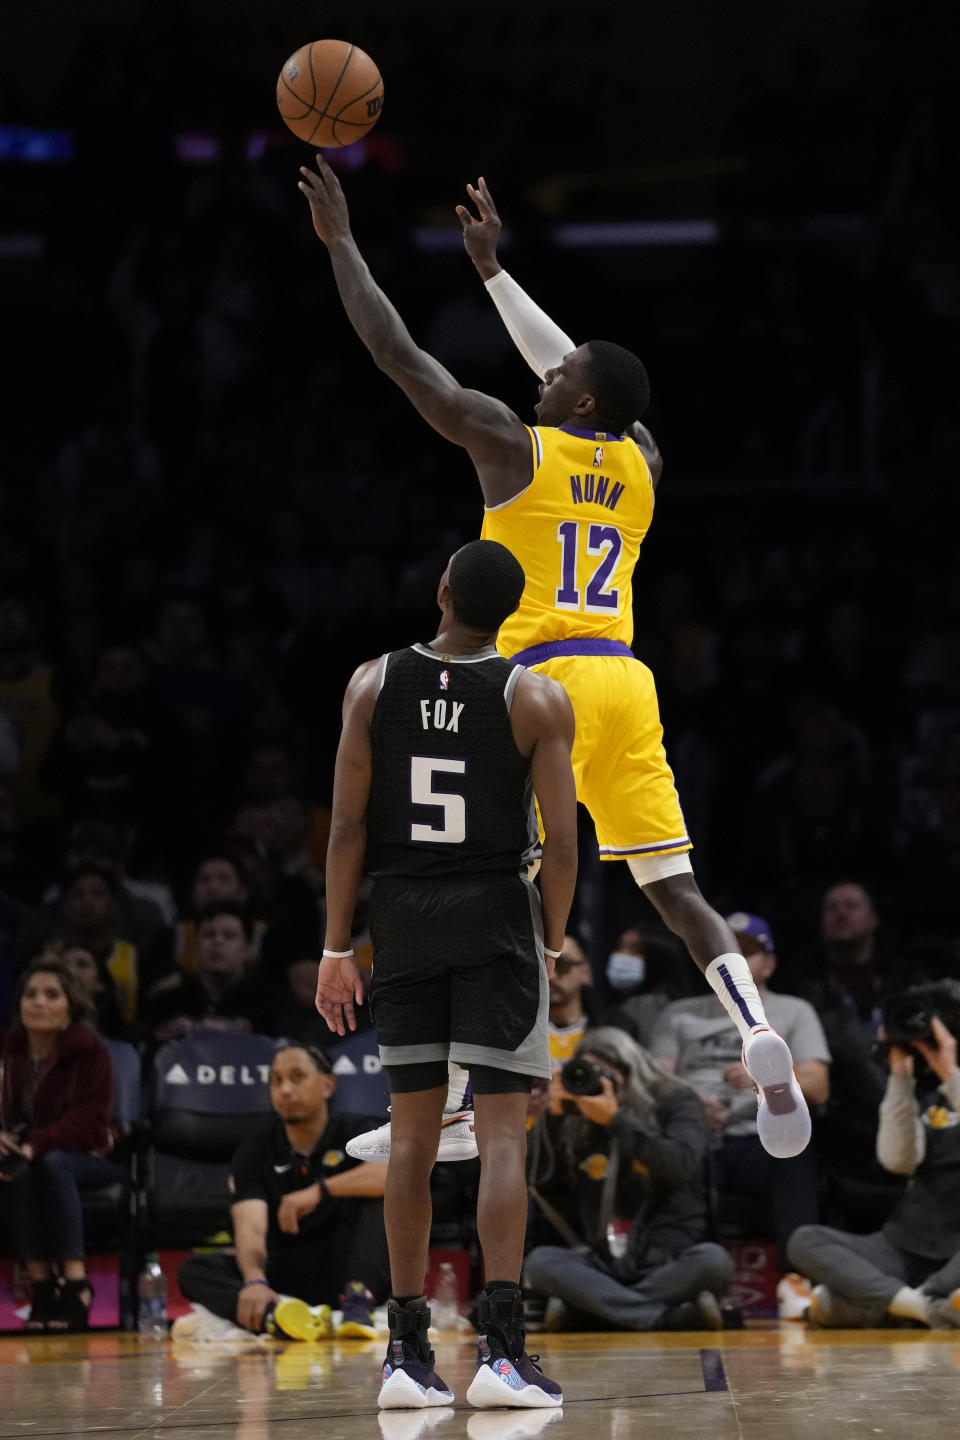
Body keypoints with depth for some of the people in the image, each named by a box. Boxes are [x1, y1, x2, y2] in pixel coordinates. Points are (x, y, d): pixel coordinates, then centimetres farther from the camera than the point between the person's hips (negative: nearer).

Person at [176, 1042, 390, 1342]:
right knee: (194, 1270, -21)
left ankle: (357, 1303, -44)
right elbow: (250, 1229, -15)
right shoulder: (254, 1151, 2)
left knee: (374, 1194, -23)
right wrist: (255, 1281, -37)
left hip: (342, 1273, -2)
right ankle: (274, 1313, -51)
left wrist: (321, 1190, -33)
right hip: (283, 1280, 2)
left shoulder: (356, 1132, -2)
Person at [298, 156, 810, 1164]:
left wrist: (341, 242, 9)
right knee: (676, 891, 4)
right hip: (625, 684, 6)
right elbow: (578, 372, 34)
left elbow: (403, 359, 0)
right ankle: (764, 1047, -15)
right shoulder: (640, 462, 16)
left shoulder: (516, 444, -2)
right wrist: (494, 270, 41)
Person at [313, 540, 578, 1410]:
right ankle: (501, 1349, -11)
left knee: (413, 1133, 9)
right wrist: (551, 943, 6)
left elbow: (349, 828, -2)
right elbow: (561, 844, -9)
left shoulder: (374, 685, -1)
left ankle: (408, 1354, 9)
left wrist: (337, 948, 4)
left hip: (402, 914, 3)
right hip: (496, 915, -3)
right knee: (502, 1131, -3)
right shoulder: (538, 700, -6)